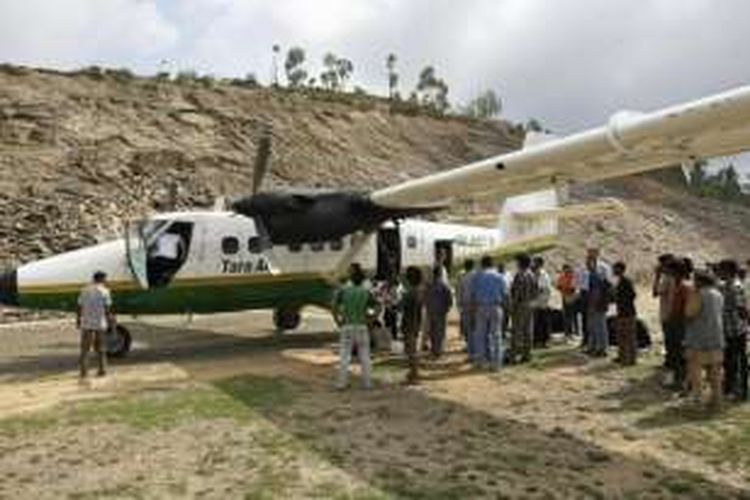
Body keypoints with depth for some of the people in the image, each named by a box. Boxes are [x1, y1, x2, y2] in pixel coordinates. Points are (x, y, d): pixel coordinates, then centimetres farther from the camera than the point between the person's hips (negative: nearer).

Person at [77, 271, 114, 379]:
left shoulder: (85, 290, 6)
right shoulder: (104, 291, -5)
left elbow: (80, 307, 5)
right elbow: (107, 309, -8)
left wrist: (78, 320, 13)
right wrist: (110, 322, -1)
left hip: (86, 323, 2)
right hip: (100, 323, -2)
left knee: (85, 348, 6)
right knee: (100, 348, 11)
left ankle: (84, 372, 1)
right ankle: (102, 369, 12)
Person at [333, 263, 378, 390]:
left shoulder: (343, 291, -3)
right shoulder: (366, 293, -2)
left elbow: (334, 307, -11)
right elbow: (377, 308, -7)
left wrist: (338, 322, -3)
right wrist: (368, 319, 1)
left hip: (347, 327, 0)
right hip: (362, 327, 0)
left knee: (344, 356, 4)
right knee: (364, 356, 7)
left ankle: (342, 382, 4)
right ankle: (366, 382, 9)